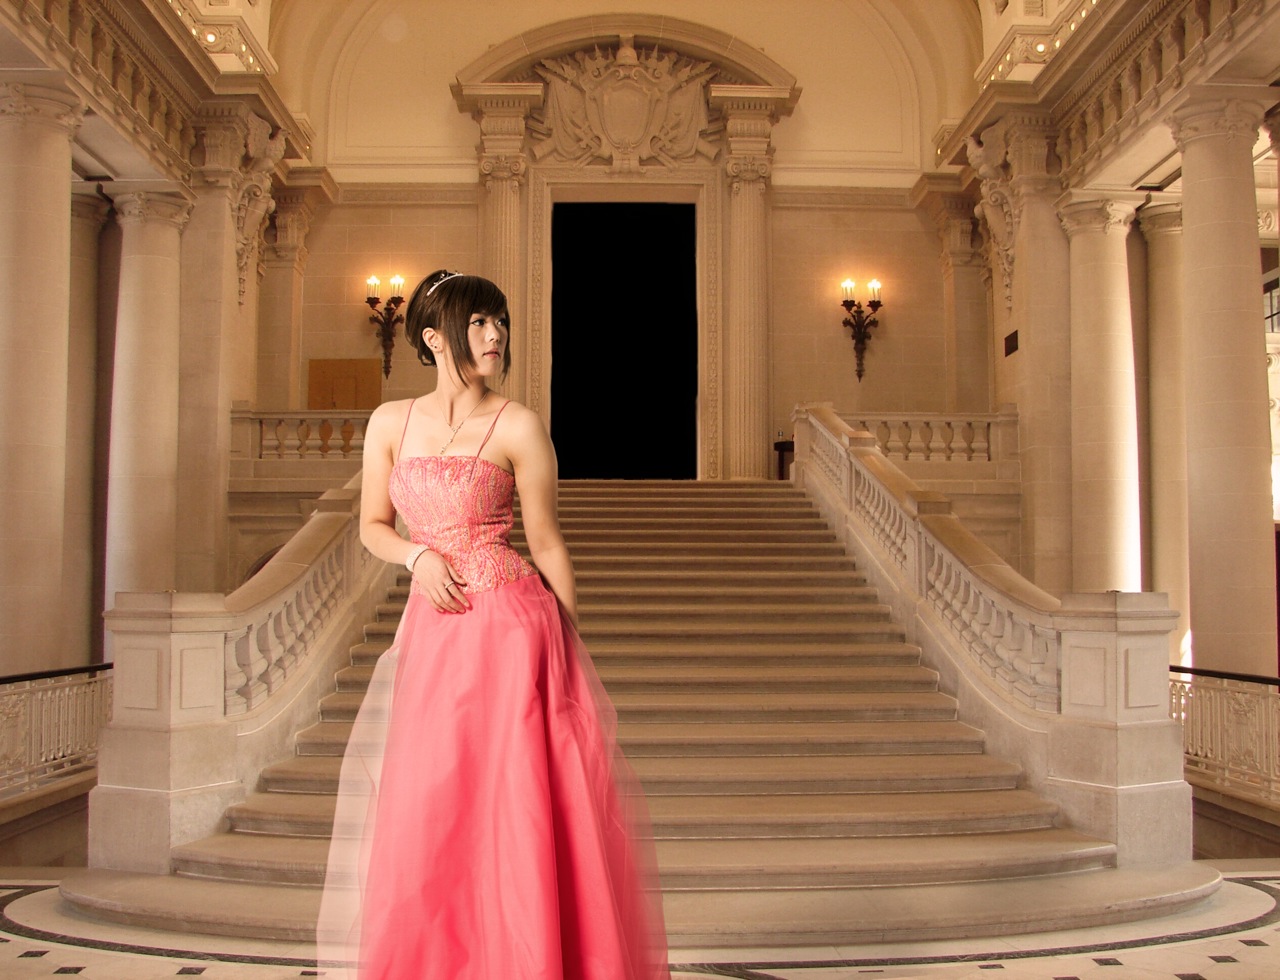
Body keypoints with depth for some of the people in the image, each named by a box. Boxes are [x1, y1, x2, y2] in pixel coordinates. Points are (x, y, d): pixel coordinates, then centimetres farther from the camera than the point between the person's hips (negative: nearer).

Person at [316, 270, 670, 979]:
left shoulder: (517, 427, -2)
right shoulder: (391, 423, 8)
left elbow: (546, 545, 1)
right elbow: (373, 526, 16)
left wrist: (569, 645, 4)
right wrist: (417, 555, -5)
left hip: (512, 629, -4)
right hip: (432, 630, 4)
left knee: (515, 805, -3)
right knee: (428, 810, 9)